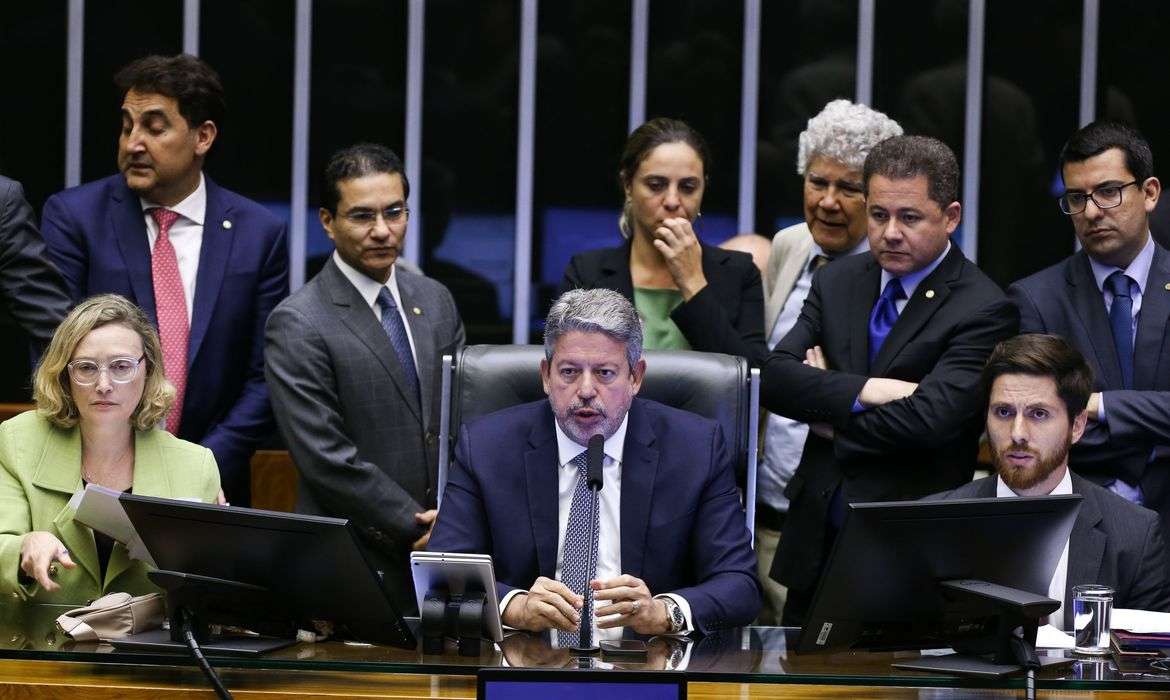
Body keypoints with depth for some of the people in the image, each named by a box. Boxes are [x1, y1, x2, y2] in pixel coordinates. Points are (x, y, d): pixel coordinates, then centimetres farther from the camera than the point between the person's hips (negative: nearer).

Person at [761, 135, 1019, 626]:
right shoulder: (837, 282, 10)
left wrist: (830, 419, -6)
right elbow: (775, 378, -2)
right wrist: (862, 391, -18)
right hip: (817, 544, 5)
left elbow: (929, 419, -21)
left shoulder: (984, 310, -10)